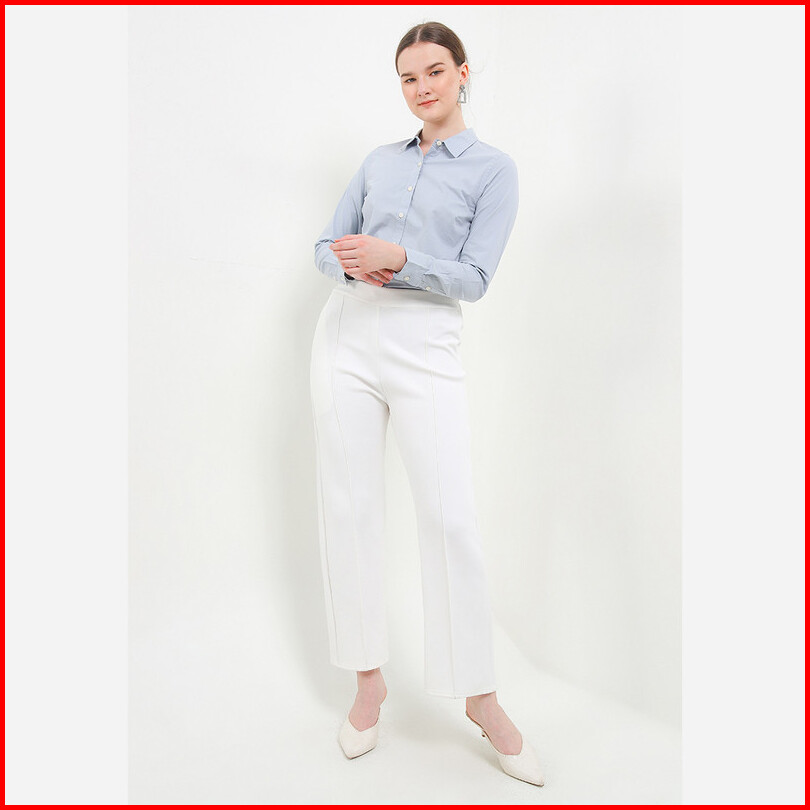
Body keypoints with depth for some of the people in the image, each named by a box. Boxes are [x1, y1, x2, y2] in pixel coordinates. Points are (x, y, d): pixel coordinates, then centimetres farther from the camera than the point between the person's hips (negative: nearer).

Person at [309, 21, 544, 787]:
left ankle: (480, 696, 9)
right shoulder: (380, 160, 16)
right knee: (349, 507, 4)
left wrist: (398, 257, -20)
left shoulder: (493, 169, 4)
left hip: (425, 352, -4)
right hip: (347, 341, 4)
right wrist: (354, 264, -9)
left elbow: (474, 276, -5)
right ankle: (368, 677, 19)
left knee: (450, 519, -7)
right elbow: (328, 244, 14)